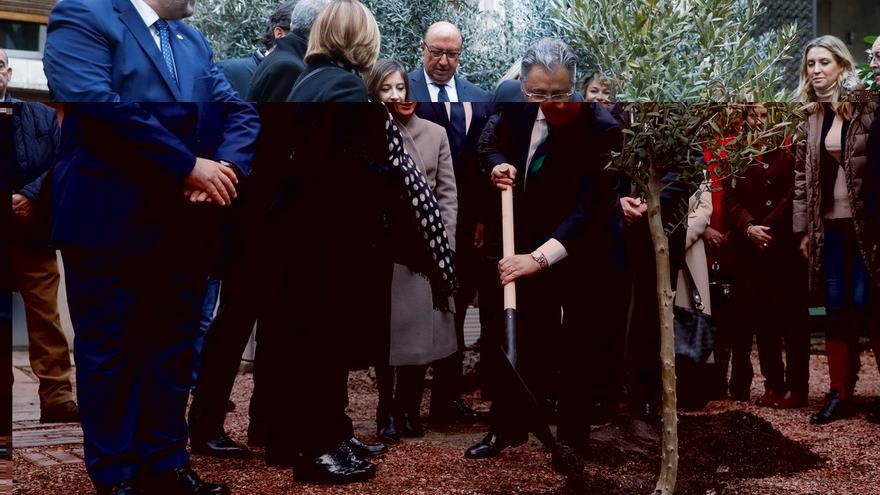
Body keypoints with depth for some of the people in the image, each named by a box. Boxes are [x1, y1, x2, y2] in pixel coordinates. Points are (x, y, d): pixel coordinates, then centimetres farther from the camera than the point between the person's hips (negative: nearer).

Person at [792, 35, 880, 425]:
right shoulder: (811, 118, 9)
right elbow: (801, 175, 10)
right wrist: (802, 228, 6)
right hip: (828, 224, 4)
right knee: (836, 308, 7)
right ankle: (839, 394, 14)